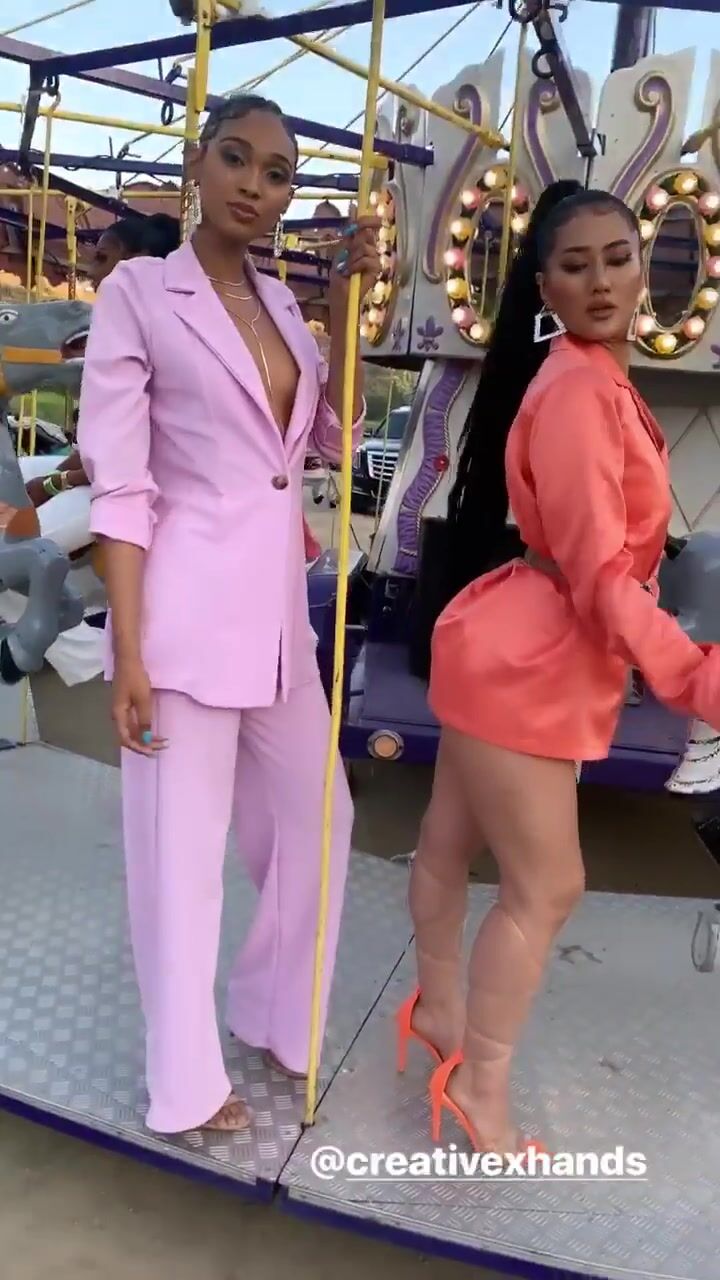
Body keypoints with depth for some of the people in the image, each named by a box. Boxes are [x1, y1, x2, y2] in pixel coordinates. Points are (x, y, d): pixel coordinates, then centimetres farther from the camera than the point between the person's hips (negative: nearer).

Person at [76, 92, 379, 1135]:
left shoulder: (278, 301, 13)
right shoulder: (139, 290, -5)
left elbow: (336, 441, 11)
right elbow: (120, 488, -11)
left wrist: (344, 309, 3)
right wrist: (128, 653, -15)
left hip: (279, 604, 7)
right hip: (188, 604, -7)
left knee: (318, 816, 17)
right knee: (182, 846, 4)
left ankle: (268, 1012, 40)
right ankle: (187, 1083, 26)